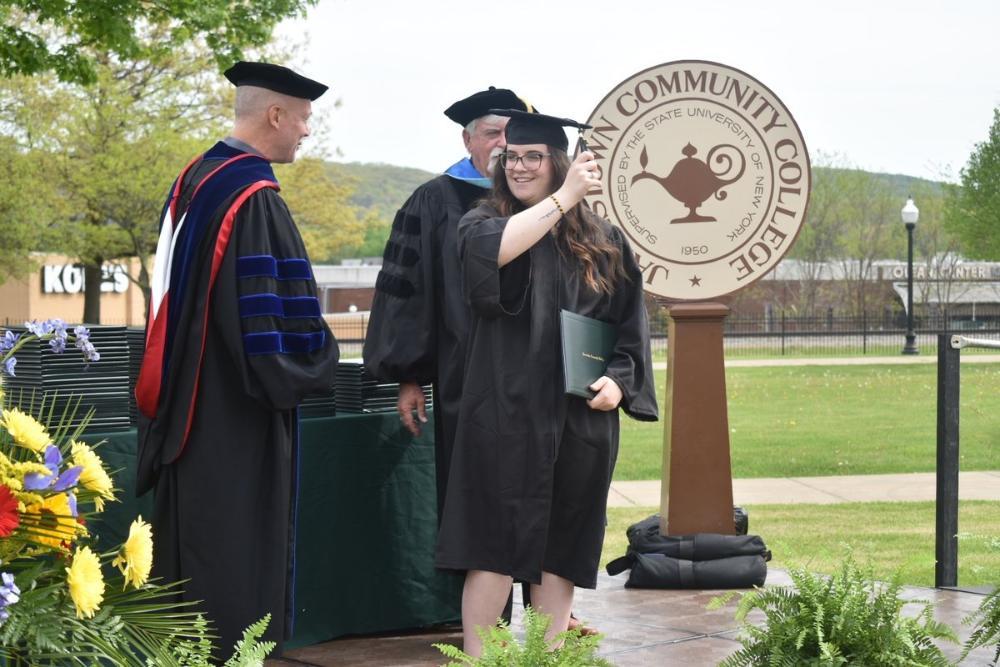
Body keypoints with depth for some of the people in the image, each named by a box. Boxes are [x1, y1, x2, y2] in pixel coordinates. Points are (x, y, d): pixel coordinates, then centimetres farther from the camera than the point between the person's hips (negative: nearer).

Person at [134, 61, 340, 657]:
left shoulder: (196, 179, 11)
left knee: (193, 536, 15)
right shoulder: (254, 198, -19)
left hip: (187, 401, 9)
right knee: (236, 543, -3)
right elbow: (277, 307, -20)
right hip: (237, 413, -9)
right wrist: (316, 364, -5)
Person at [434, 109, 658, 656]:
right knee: (494, 547, -5)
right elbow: (492, 251, -22)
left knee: (561, 548, 7)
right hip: (505, 410, -3)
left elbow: (630, 323, 11)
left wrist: (618, 380, -6)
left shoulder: (601, 240, 9)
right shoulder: (483, 223, 3)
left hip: (580, 415, 3)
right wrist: (564, 198, -22)